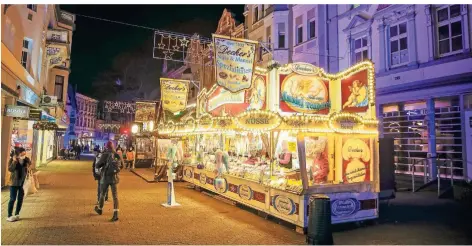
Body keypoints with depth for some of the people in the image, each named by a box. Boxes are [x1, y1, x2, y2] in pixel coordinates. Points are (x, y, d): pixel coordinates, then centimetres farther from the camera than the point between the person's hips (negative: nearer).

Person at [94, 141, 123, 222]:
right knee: (115, 196, 0)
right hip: (114, 178, 2)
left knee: (102, 194, 20)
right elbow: (122, 164, 16)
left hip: (105, 177, -2)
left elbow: (97, 165, -6)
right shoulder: (118, 155, 1)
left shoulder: (105, 155, -10)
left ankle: (99, 209, 42)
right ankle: (115, 214, -12)